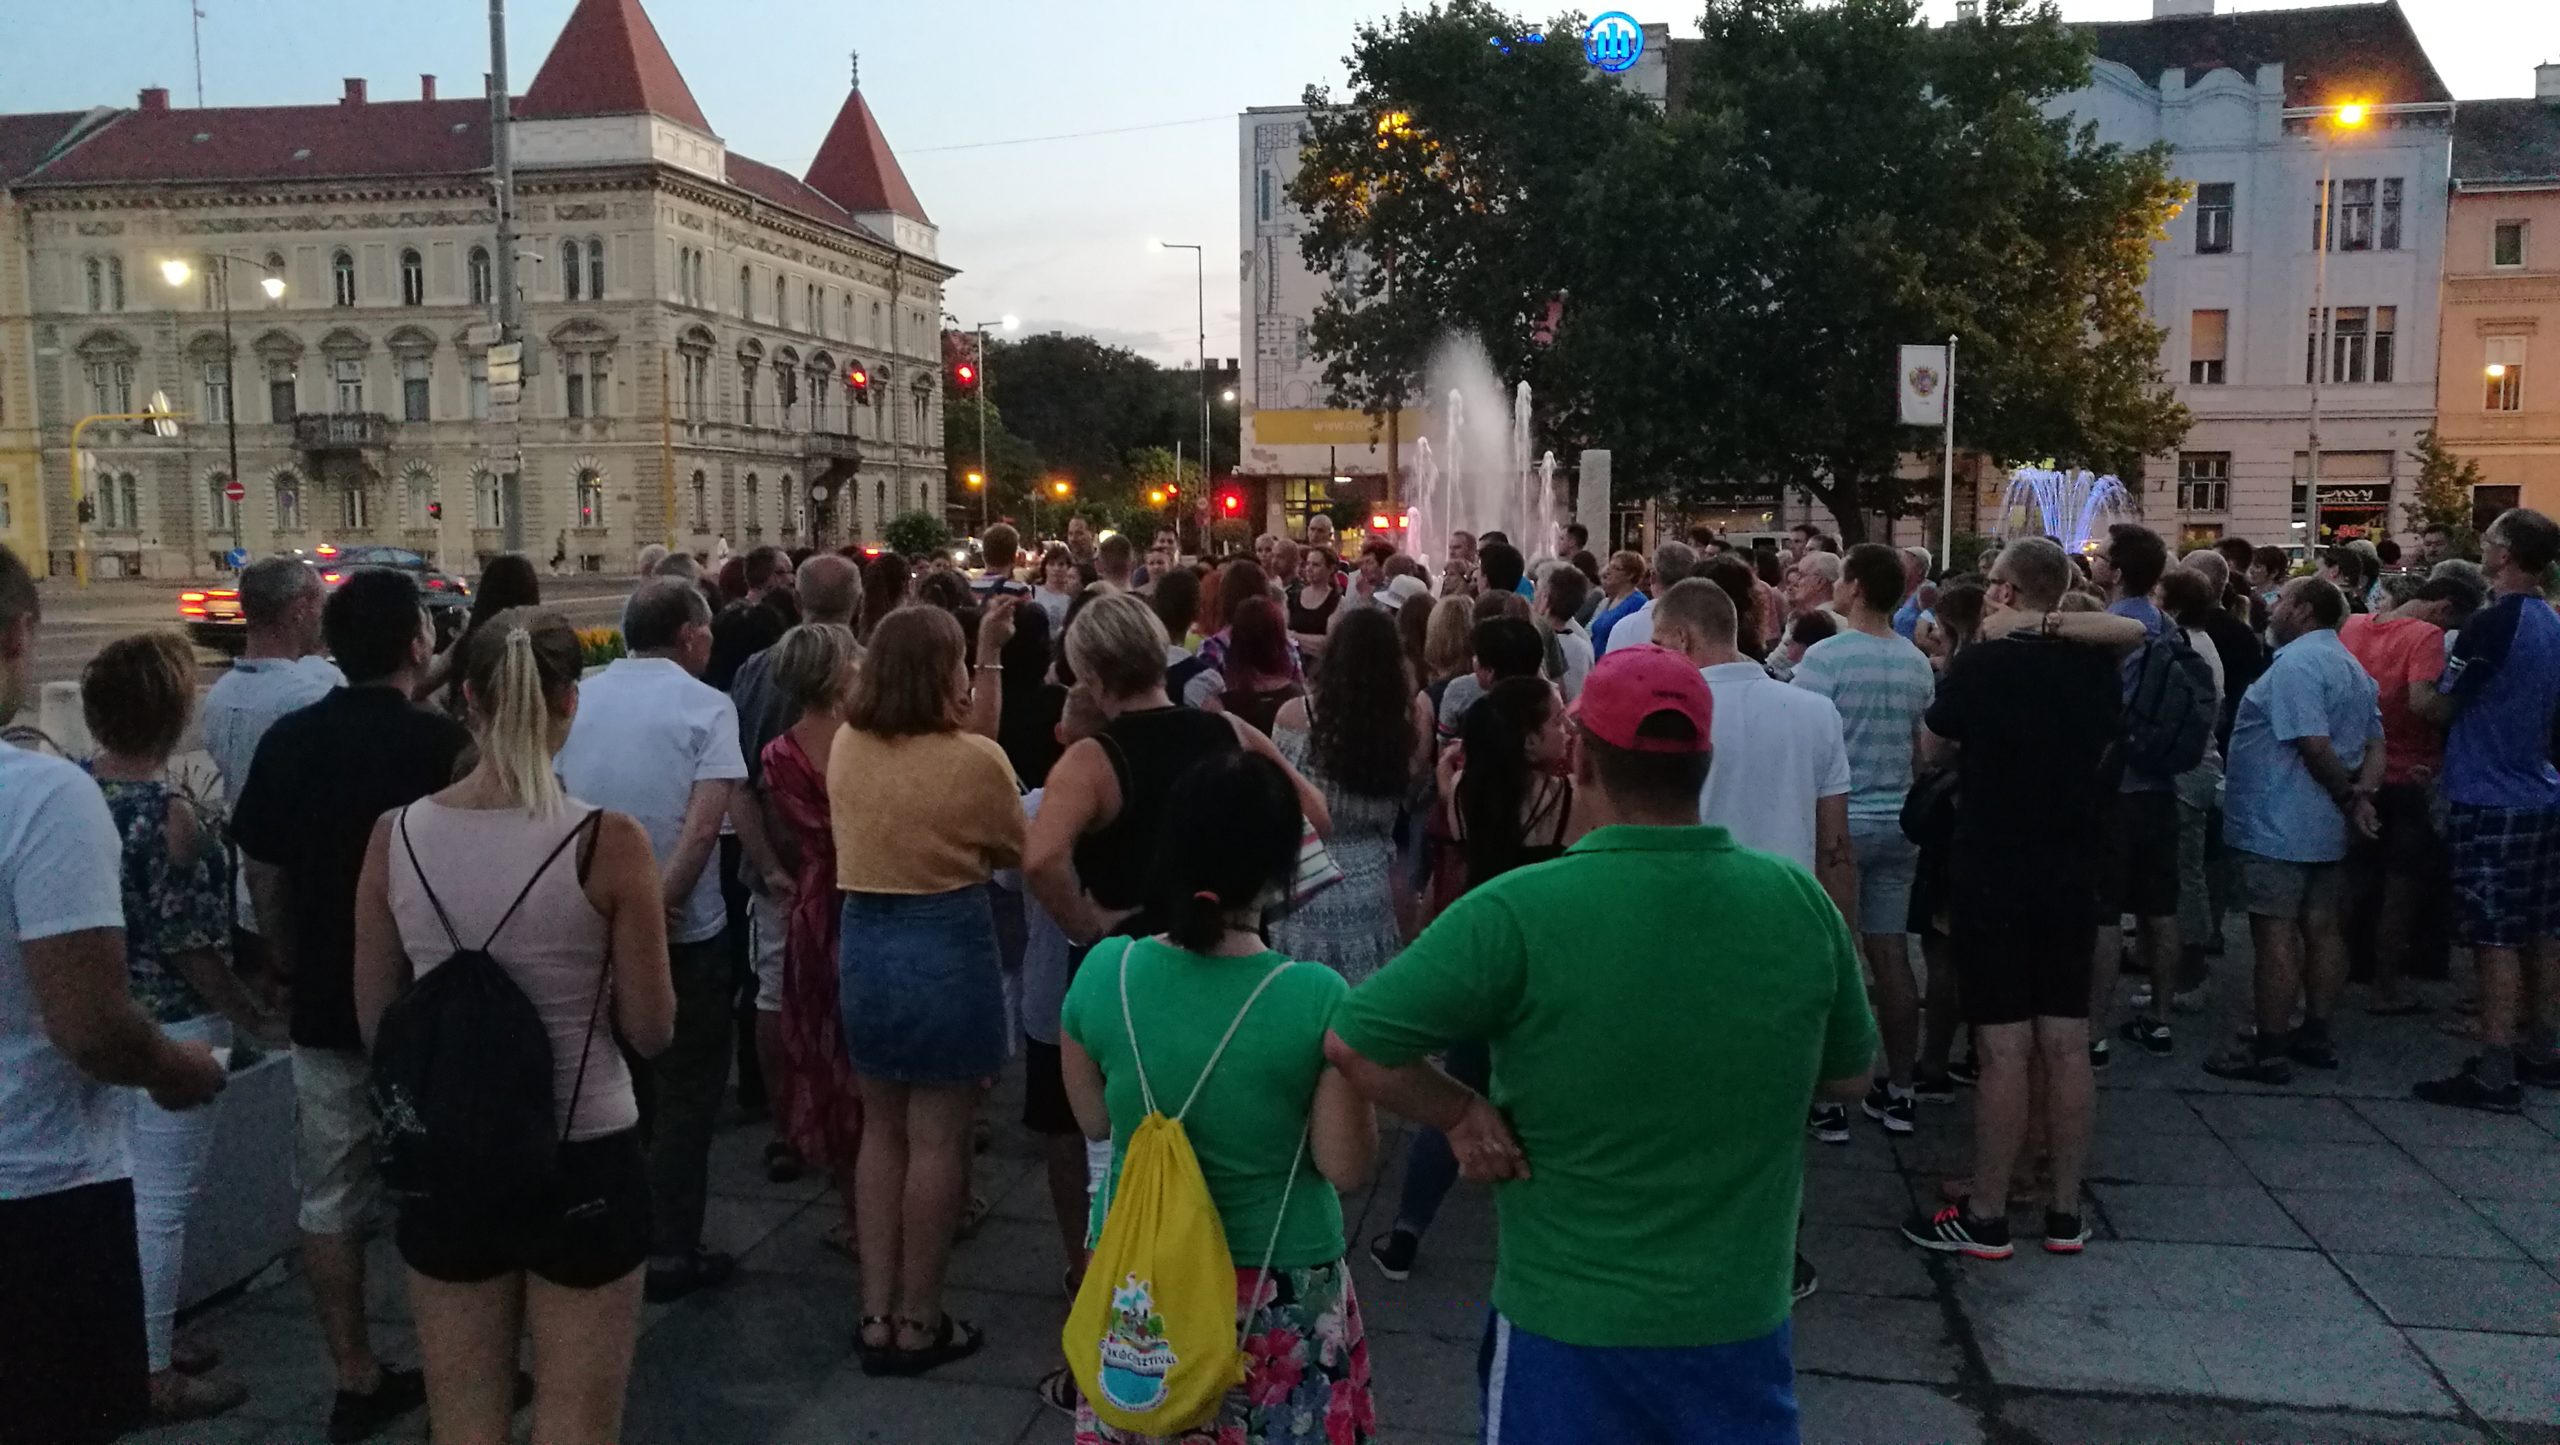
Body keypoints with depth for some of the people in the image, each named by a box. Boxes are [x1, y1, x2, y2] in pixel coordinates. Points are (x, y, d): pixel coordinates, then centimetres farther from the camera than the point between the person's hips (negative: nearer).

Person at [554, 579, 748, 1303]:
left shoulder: (577, 699, 4)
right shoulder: (705, 706, -10)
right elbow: (705, 822, -22)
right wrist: (660, 902, -18)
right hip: (682, 933, -5)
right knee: (684, 1096, 9)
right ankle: (671, 1253, 13)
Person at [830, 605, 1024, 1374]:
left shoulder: (845, 746, 0)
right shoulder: (978, 759, -16)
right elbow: (1016, 851, 0)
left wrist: (988, 657, 21)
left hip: (864, 944, 6)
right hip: (947, 948, -6)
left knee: (882, 1129, 16)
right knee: (936, 1138, 5)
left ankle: (875, 1313, 22)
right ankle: (917, 1322, 14)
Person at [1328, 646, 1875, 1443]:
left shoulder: (1519, 912, -23)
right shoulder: (1801, 902, -11)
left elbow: (1351, 1042, -23)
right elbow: (1851, 1076, 4)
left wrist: (1461, 1114, -9)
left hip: (1568, 1320, -3)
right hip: (1743, 1317, 3)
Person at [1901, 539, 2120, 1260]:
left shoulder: (1980, 664, -14)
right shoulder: (2097, 665, 1)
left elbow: (1931, 750, 1)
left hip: (1991, 873, -5)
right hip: (2072, 875, 5)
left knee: (2003, 1048, -1)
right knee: (2067, 1043, 10)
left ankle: (1986, 1217, 8)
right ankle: (2066, 1212, 19)